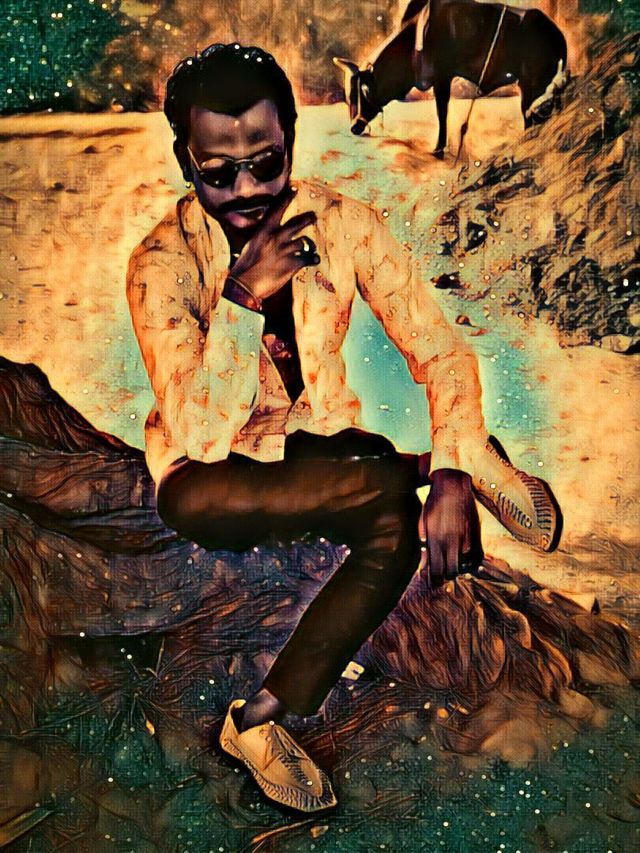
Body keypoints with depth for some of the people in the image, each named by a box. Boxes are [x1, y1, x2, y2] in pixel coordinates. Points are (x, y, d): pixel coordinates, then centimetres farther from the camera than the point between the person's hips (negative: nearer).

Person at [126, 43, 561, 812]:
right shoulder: (162, 263, -19)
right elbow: (200, 438, -28)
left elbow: (438, 347, -12)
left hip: (318, 443, 4)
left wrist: (452, 471, -27)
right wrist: (238, 299, -38)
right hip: (215, 472, -4)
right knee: (385, 484, -35)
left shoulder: (342, 222, -13)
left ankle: (264, 718, -13)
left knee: (398, 528, -26)